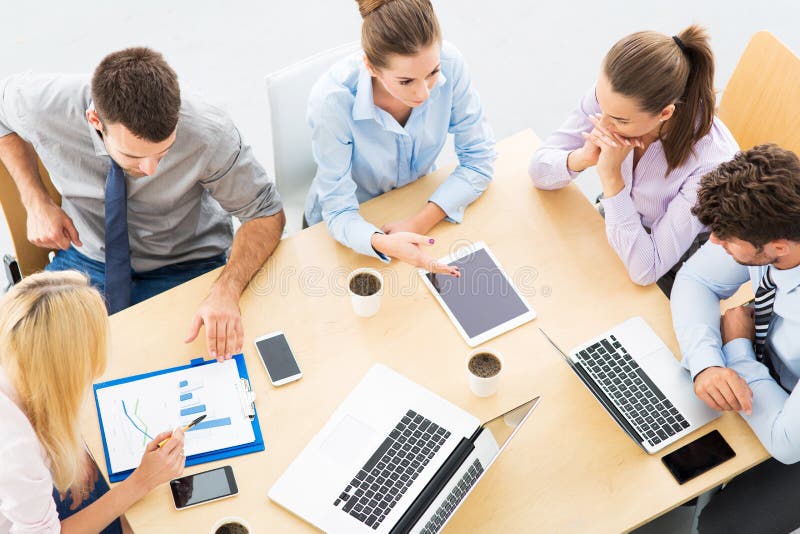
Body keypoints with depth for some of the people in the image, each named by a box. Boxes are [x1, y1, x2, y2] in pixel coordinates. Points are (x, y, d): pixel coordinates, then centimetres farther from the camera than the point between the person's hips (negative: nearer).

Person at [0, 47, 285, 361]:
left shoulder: (209, 135, -30)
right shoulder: (41, 105, -25)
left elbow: (267, 214, -17)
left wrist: (226, 290, -35)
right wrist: (36, 202, -12)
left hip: (184, 269, -2)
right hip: (86, 261, 2)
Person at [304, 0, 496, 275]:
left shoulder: (448, 62, -25)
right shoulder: (332, 100, -33)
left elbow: (478, 159, -15)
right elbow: (339, 213, -27)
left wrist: (422, 220, -28)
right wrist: (384, 243, -49)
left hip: (418, 207, 4)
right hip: (356, 222, -3)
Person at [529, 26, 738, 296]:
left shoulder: (711, 159, -35)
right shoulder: (608, 95, -23)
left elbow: (645, 270, -32)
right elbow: (539, 170, -12)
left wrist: (611, 175, -38)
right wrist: (582, 158, -34)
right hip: (612, 230, 5)